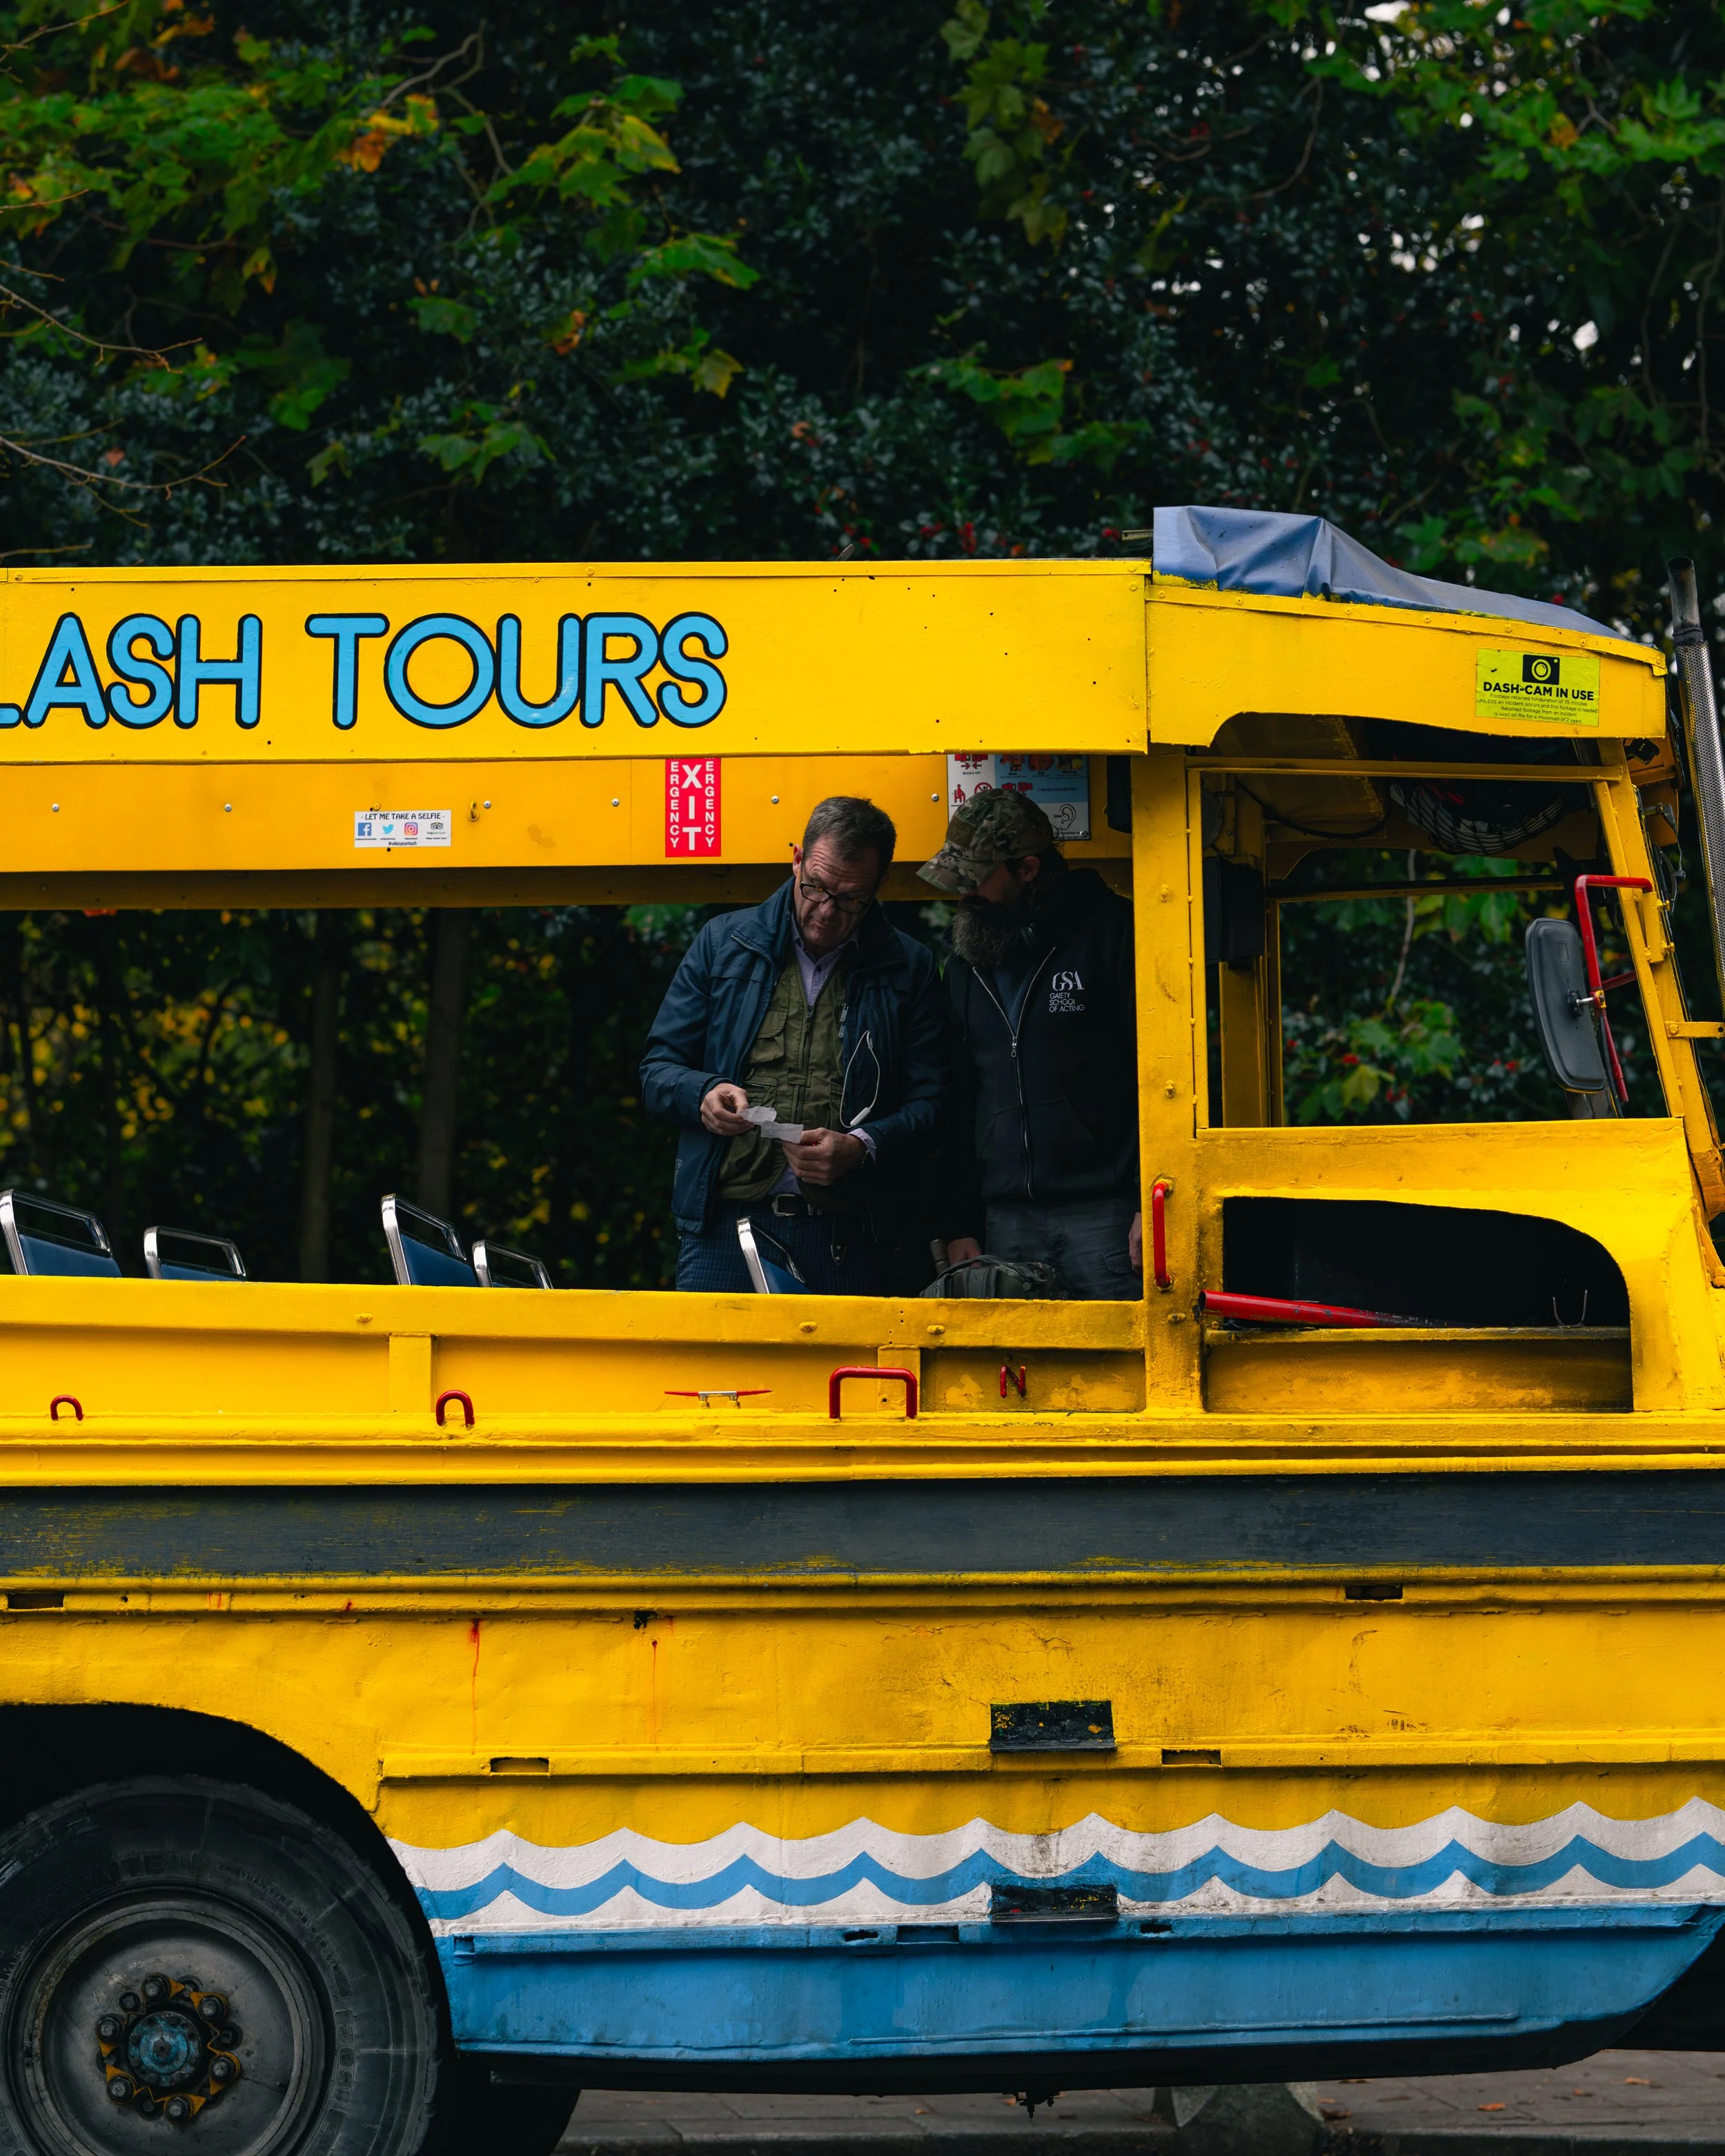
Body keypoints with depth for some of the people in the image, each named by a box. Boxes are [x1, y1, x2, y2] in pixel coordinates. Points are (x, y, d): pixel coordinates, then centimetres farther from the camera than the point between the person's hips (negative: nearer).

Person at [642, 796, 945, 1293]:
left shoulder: (908, 969, 9)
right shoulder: (723, 944, 11)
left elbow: (928, 1104, 5)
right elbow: (658, 1070, 13)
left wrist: (859, 1149, -14)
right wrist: (704, 1095, -9)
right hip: (724, 1225, 0)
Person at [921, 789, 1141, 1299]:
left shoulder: (1112, 935, 0)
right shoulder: (965, 967, 18)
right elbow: (957, 1107, 21)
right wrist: (960, 1227, 12)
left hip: (1104, 1217, -5)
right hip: (1006, 1218, 5)